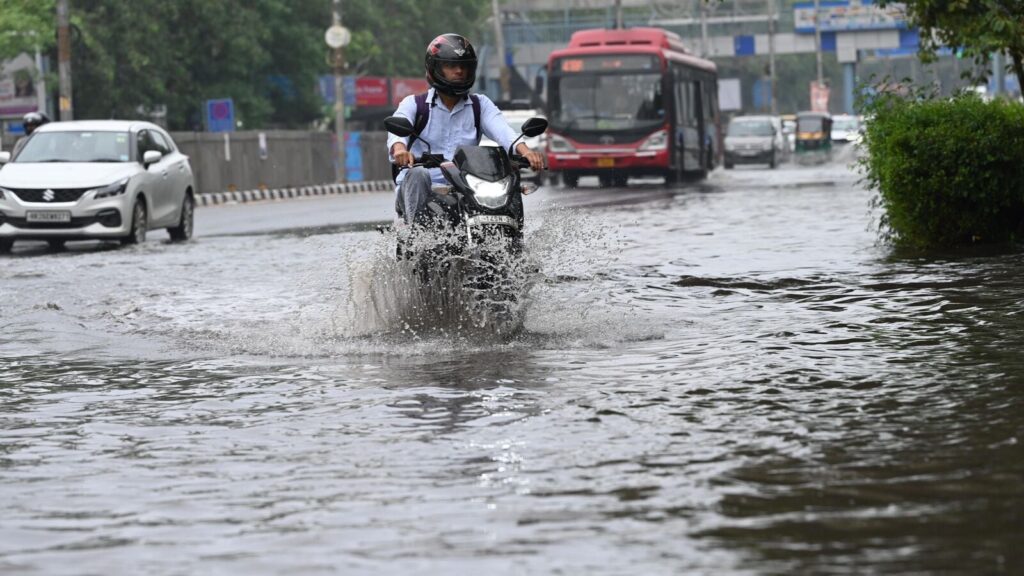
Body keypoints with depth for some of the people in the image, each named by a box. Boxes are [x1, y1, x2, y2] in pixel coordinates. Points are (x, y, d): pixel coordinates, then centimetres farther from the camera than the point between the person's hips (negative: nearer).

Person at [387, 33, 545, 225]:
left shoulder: (480, 105, 15)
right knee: (417, 174, -34)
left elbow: (502, 130, -5)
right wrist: (399, 148, -40)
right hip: (419, 193, -2)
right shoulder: (414, 104, 8)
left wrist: (524, 150, -29)